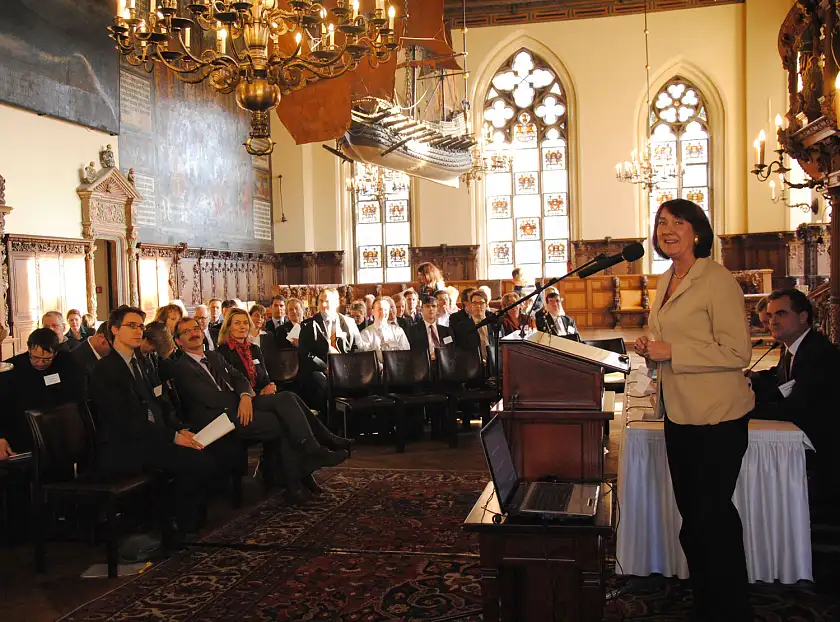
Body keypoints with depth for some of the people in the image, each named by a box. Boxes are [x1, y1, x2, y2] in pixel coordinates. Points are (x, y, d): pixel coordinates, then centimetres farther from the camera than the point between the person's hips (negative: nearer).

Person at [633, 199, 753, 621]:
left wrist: (671, 351, -21)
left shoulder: (718, 280, -14)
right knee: (690, 512, 17)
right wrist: (650, 349, 3)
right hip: (679, 413, 9)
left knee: (711, 515, 2)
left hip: (717, 416, -8)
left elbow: (737, 352, -19)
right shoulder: (666, 282, 12)